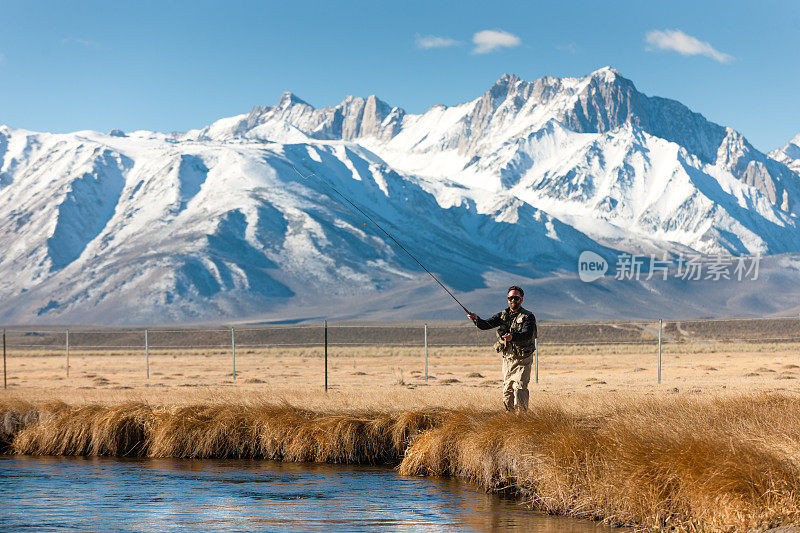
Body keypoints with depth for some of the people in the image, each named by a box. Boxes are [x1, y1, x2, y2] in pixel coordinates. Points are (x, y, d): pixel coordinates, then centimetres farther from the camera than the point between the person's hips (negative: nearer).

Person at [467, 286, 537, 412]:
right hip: (507, 359, 5)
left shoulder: (528, 316, -7)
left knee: (519, 389, -15)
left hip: (522, 360, -5)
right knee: (507, 391, 8)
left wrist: (512, 337, -41)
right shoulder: (503, 315, 10)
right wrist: (476, 319, -20)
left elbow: (527, 335, -23)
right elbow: (486, 325, 2)